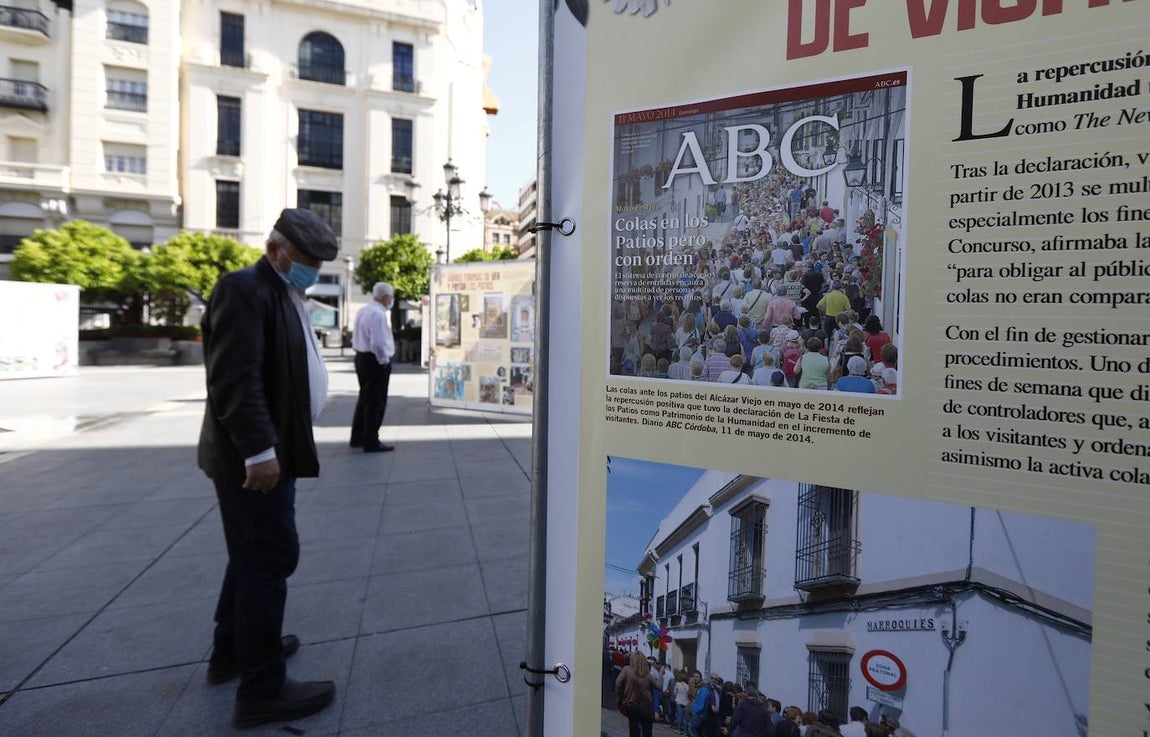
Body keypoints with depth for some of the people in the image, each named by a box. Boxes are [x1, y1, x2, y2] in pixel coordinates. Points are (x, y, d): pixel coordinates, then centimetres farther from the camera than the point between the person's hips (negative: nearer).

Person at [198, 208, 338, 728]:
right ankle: (261, 690, 7)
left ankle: (231, 651, 36)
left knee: (253, 556, 19)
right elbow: (235, 378, -24)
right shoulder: (245, 289, -15)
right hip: (255, 456, -10)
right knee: (268, 559, -4)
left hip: (270, 452, 10)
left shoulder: (284, 295, 16)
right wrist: (260, 451, -27)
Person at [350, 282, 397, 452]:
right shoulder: (378, 314, -20)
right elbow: (378, 343, -26)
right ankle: (371, 443, 6)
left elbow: (356, 338, 17)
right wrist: (384, 361, -14)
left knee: (364, 399, 19)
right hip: (375, 361, -10)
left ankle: (357, 438, 29)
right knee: (376, 402, -1)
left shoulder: (363, 311, 12)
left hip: (361, 357, 10)